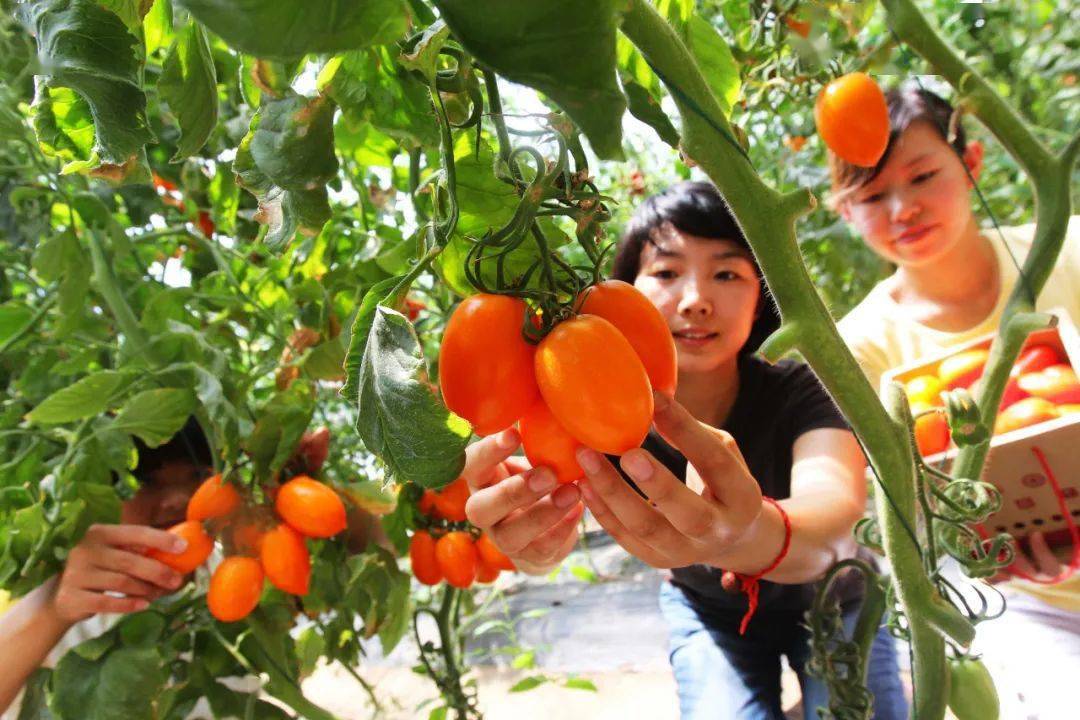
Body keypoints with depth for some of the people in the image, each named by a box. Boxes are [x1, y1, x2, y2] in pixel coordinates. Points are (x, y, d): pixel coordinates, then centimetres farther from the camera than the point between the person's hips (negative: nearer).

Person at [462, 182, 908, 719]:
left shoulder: (800, 391, -30)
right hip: (709, 610, 1)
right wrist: (533, 545, -67)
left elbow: (837, 511, -49)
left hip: (829, 599, 0)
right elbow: (552, 505, -44)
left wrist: (758, 537, -71)